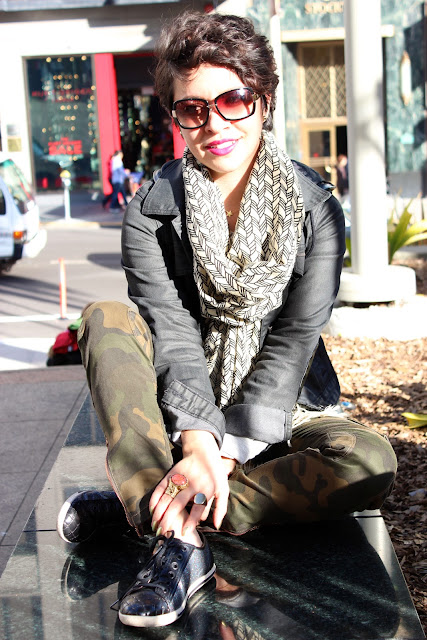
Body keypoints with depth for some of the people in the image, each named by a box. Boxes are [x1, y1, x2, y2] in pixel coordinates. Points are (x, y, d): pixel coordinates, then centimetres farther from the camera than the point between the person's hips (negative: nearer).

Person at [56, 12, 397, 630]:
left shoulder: (316, 209, -9)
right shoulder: (150, 212, -7)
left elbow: (293, 343, -17)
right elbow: (172, 333, -19)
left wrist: (225, 453, -28)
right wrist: (198, 440, -36)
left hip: (278, 413, 0)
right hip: (184, 411, 1)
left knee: (371, 464, -30)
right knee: (106, 319, -24)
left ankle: (136, 503, -27)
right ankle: (179, 537, -39)